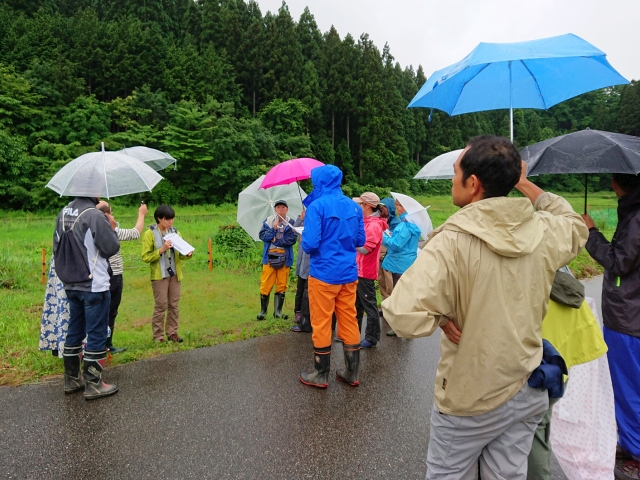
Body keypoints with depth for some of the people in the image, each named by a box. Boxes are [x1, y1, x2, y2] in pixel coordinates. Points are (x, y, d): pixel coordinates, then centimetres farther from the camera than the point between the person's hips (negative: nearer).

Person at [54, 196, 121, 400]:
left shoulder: (63, 213, 6)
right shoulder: (94, 215, -18)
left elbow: (56, 246, 12)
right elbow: (111, 248, -15)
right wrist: (112, 229, 1)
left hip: (71, 286, 8)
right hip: (94, 286, -8)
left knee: (74, 332, 17)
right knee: (96, 334, 1)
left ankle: (72, 379, 27)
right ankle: (93, 384, 8)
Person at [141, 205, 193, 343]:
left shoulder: (175, 232, 9)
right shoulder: (149, 234, -6)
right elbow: (146, 257, -10)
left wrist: (187, 254, -8)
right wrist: (161, 250, -21)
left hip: (175, 274, 5)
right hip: (159, 275, -5)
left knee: (174, 304, 8)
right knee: (161, 305, -2)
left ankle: (172, 332, 18)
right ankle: (158, 336, 9)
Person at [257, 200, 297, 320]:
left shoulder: (291, 223, 3)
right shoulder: (268, 221, 5)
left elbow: (292, 239, -8)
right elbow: (262, 235, -3)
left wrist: (276, 241, -11)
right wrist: (273, 229, -16)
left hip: (284, 257, 1)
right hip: (269, 256, 0)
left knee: (282, 286, 5)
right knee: (266, 285, -1)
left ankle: (278, 312, 15)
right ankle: (263, 311, 12)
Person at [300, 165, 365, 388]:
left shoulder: (317, 205, -12)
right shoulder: (354, 206, 6)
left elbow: (310, 244, -19)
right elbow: (360, 240, 13)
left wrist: (303, 241, 3)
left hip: (324, 274, -6)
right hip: (349, 274, 6)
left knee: (321, 324, 6)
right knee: (349, 322, 13)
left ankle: (321, 376, 17)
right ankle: (352, 373, 23)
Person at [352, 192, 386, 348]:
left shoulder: (374, 225, -16)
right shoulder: (365, 222, 14)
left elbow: (364, 248, -22)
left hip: (366, 272, -10)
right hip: (357, 270, 10)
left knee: (369, 306, 1)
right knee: (356, 304, 17)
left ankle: (372, 338, 11)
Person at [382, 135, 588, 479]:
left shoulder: (451, 243, -25)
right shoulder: (545, 231, -7)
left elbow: (405, 316, -36)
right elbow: (576, 225, 19)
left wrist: (441, 317, -16)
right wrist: (524, 184, 17)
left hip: (469, 399, -4)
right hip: (528, 393, 5)